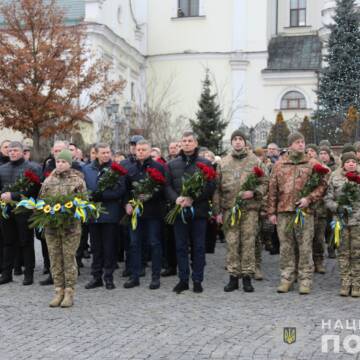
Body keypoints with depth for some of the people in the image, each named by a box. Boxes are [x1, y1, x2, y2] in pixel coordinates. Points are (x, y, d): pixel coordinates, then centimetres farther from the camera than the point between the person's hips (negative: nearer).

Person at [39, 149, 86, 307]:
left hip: (71, 225, -3)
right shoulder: (48, 180, 10)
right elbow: (41, 200, 14)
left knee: (69, 258, -1)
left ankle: (69, 293, 7)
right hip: (51, 225, 4)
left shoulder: (78, 180, 1)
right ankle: (59, 291, 15)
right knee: (55, 259, 6)